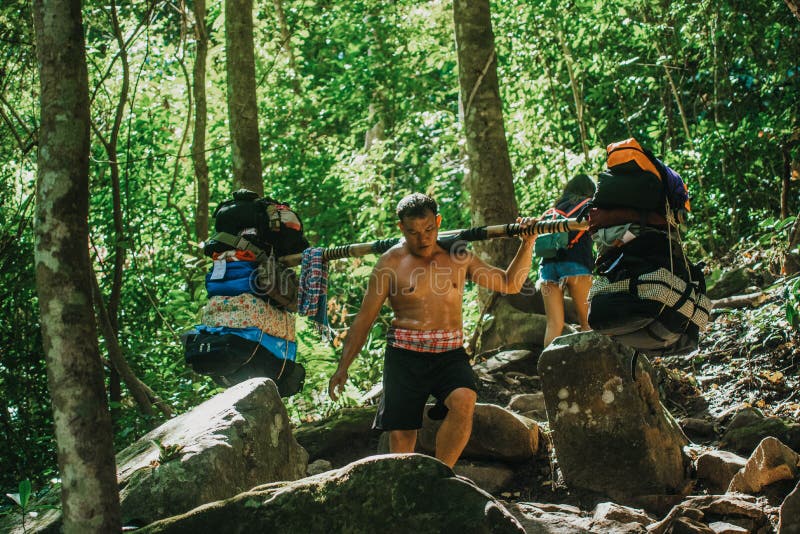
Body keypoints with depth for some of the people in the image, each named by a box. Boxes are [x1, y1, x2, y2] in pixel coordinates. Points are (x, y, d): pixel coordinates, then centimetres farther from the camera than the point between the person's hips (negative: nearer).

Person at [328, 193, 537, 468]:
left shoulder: (459, 258, 11)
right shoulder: (391, 263, 3)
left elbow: (510, 284, 17)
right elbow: (363, 320, 4)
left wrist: (527, 244, 5)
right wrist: (343, 367, -1)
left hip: (450, 353, 1)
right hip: (405, 354, -1)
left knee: (464, 401, -28)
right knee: (401, 433, -3)